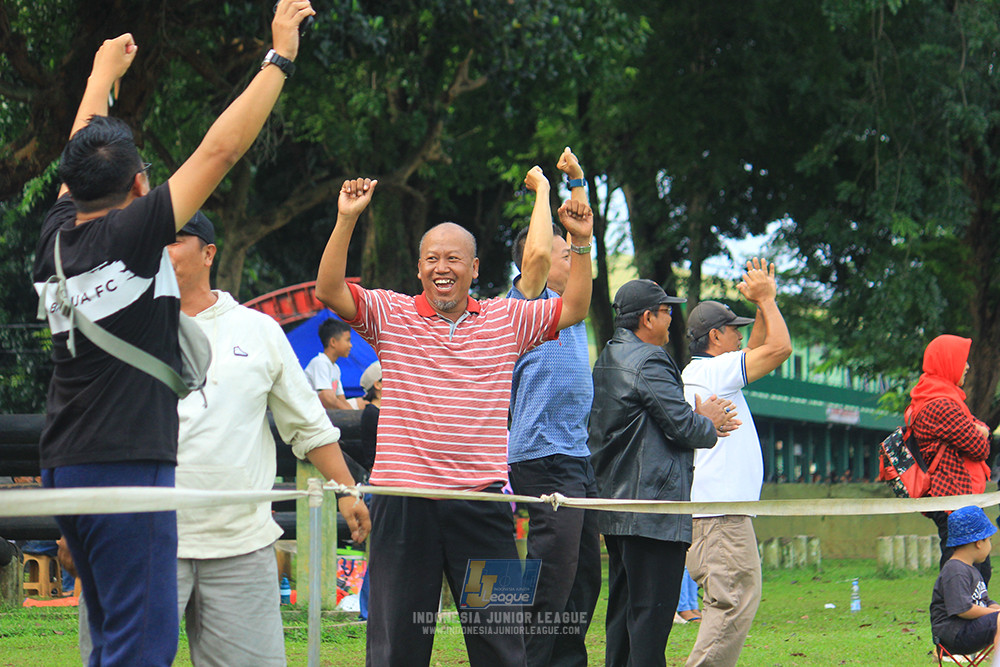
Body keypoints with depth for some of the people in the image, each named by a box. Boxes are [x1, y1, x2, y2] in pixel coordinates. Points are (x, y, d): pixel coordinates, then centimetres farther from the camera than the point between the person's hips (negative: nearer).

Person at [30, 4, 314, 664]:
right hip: (127, 464, -8)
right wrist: (281, 55, -2)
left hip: (65, 465, 8)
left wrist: (105, 71, 42)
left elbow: (83, 154, 26)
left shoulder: (55, 240, 7)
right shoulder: (131, 234, -11)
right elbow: (221, 148, -9)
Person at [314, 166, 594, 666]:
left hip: (481, 499, 1)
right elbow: (329, 292, -7)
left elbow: (574, 307, 11)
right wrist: (346, 221, -16)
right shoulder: (391, 315, 4)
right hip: (404, 499, -1)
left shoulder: (507, 319, 10)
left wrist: (581, 243, -2)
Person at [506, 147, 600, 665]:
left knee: (584, 577, 11)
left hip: (576, 456, 9)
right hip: (545, 455, -9)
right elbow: (537, 253, -24)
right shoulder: (527, 302, -4)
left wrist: (577, 182, 26)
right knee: (554, 575, -12)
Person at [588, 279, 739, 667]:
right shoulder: (648, 363, -13)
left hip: (615, 506, 10)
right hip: (653, 505, -10)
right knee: (652, 610, -9)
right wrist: (709, 424, 6)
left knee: (623, 609, 13)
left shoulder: (607, 360, 18)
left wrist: (700, 421, 13)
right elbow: (683, 427, -16)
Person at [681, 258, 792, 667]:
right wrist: (766, 299, 1)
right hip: (720, 509, -11)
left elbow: (758, 351, 32)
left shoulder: (699, 373, 20)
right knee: (736, 600, -14)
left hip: (713, 508, 11)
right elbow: (780, 347, -12)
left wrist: (763, 303, 23)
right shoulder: (714, 371, -9)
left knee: (732, 601, 11)